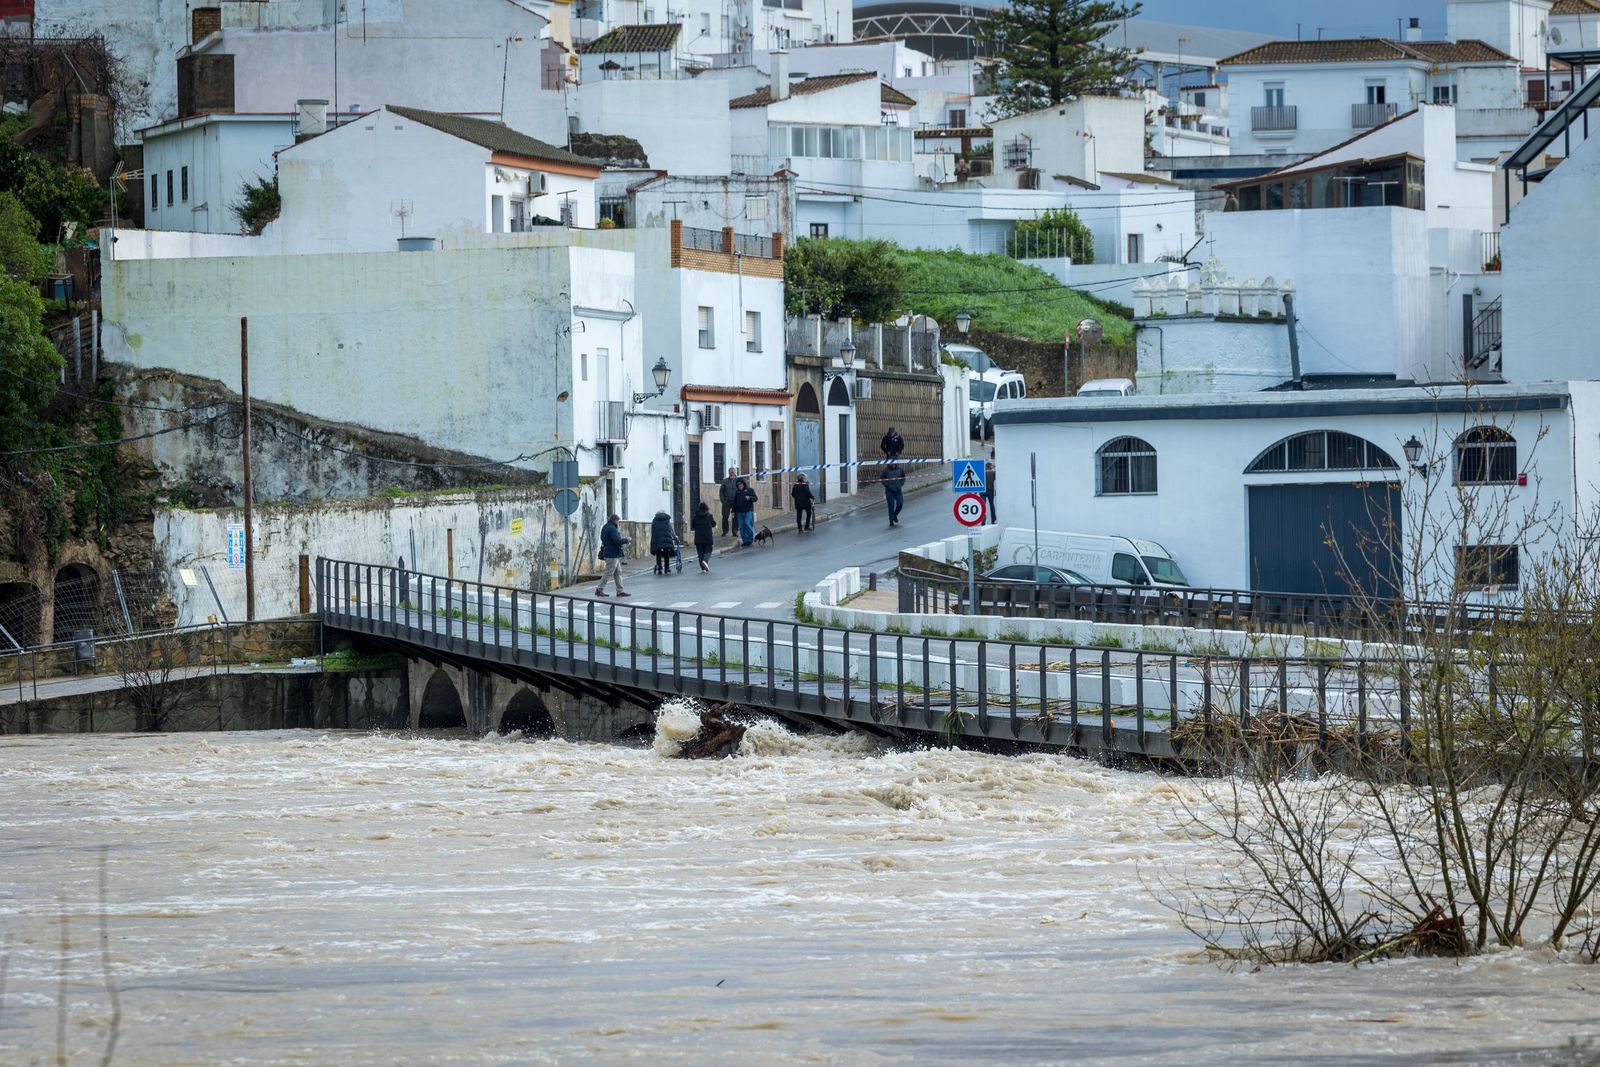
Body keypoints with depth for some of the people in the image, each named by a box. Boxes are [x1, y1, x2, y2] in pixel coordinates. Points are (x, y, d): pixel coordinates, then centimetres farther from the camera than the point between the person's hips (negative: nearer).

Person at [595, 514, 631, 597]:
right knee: (608, 573, -3)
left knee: (618, 573, 11)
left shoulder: (605, 527, 12)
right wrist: (627, 540, -10)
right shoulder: (612, 529, -19)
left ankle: (620, 591, 12)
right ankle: (599, 590, 3)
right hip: (612, 555, -10)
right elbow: (618, 541, -26)